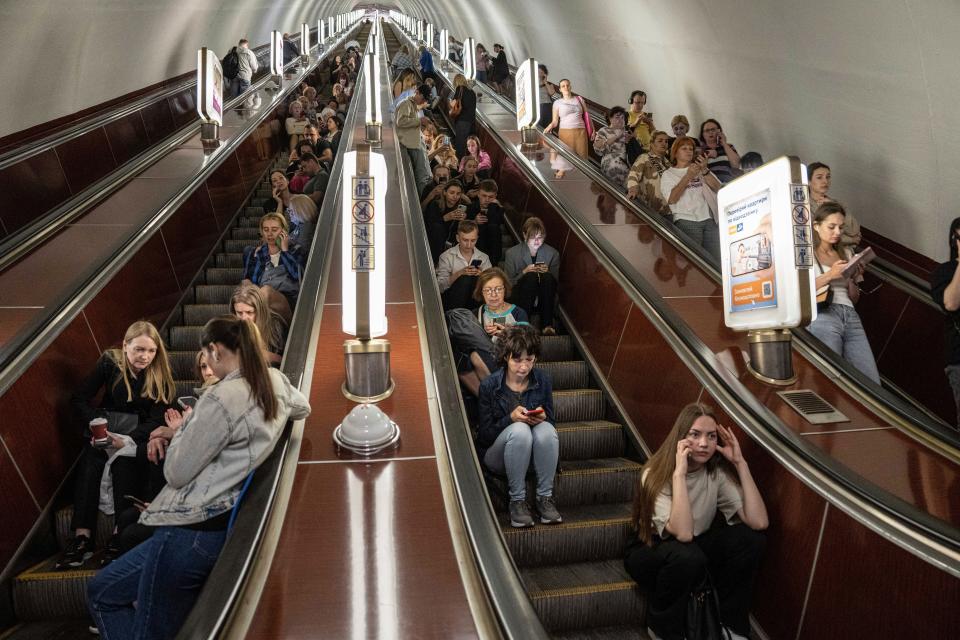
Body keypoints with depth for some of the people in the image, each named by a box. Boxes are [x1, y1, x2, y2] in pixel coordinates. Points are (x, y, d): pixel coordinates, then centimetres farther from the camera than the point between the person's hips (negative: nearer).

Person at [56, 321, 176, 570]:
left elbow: (157, 420, -11)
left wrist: (126, 440, -28)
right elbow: (79, 400, -7)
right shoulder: (109, 363, -6)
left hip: (140, 431, -1)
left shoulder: (160, 374, -7)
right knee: (90, 458, -31)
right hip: (108, 426, 1)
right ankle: (82, 536, -36)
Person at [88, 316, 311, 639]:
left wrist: (184, 427, 6)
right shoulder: (275, 380, 3)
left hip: (193, 529, -9)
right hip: (226, 522, 9)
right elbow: (303, 408, 28)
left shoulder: (221, 399, -21)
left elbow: (176, 473, -12)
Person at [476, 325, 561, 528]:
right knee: (519, 430, -35)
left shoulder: (542, 380, -5)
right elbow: (485, 435, -12)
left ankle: (545, 498, -20)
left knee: (546, 429, -31)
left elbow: (552, 421, 4)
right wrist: (511, 418, -28)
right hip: (497, 454, -2)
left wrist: (543, 418, -20)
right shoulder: (489, 385, -14)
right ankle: (517, 500, -22)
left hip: (533, 454, 3)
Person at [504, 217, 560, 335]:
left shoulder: (553, 254, 3)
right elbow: (508, 284, 0)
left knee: (548, 277, -29)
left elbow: (555, 282, 7)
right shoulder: (512, 253, -1)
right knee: (531, 276, -30)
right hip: (519, 300, -1)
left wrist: (547, 272, -15)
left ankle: (547, 324, -29)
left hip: (543, 300, 2)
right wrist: (523, 272, -18)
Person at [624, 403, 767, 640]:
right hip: (649, 553, -4)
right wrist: (679, 473, -41)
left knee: (749, 538, -19)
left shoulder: (718, 472, -11)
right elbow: (683, 533, -39)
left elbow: (759, 522, -24)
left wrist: (740, 463, -24)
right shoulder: (657, 474, -25)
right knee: (687, 555, -37)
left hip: (695, 548, 5)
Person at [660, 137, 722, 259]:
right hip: (687, 221, -3)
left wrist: (705, 171, -7)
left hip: (710, 220, 3)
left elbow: (717, 188, 7)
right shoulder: (668, 174, 10)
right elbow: (671, 199, -7)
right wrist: (688, 176, -10)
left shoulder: (700, 169, 20)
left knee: (717, 258, -4)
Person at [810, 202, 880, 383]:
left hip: (850, 316, 6)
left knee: (873, 383, -8)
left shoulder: (845, 253, 24)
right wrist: (829, 275, -11)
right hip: (822, 315, -6)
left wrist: (852, 279, 6)